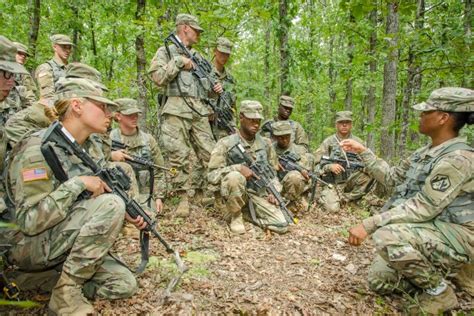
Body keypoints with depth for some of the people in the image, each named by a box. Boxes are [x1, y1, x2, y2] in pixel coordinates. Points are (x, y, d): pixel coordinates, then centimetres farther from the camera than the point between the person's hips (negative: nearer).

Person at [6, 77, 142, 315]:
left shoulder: (91, 149, 2)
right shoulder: (39, 148, -22)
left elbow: (105, 192, 13)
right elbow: (30, 221, -26)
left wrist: (127, 213, -7)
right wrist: (78, 183, -29)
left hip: (66, 241, 8)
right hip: (31, 246, -7)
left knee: (125, 285, -3)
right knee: (110, 205, -29)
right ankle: (66, 292, -14)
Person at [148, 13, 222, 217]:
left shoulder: (198, 57, 26)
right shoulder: (166, 51, 10)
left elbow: (206, 89, 29)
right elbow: (157, 77, -6)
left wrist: (215, 89, 8)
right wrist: (178, 62, -7)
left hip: (200, 111, 5)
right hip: (176, 111, -5)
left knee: (210, 154, 0)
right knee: (178, 157, -6)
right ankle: (183, 198, 3)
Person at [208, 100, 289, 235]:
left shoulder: (265, 143, 7)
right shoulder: (226, 143, -8)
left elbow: (273, 172, 16)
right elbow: (212, 175, -14)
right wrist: (239, 168, -24)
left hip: (260, 195, 4)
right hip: (236, 194, -4)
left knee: (282, 226, -15)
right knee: (235, 177, -37)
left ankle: (249, 213, 12)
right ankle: (236, 217, -10)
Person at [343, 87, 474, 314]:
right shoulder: (426, 153, 6)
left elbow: (422, 208, -28)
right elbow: (393, 177, 18)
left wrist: (368, 224, -31)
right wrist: (363, 152, 12)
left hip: (454, 236, -8)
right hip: (428, 231, 8)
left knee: (386, 236, -35)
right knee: (378, 282, 6)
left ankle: (439, 292, -10)